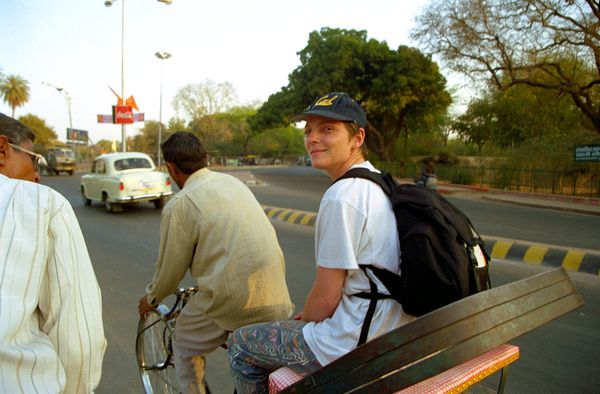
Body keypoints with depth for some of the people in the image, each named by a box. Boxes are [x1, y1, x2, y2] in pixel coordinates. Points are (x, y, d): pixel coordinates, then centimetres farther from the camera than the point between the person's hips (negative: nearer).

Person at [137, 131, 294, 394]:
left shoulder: (179, 205, -7)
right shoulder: (232, 181, 13)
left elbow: (170, 269, 2)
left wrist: (151, 298, 24)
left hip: (233, 300, -6)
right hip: (277, 297, 7)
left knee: (184, 347, 22)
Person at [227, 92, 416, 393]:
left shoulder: (340, 197, -25)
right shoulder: (380, 183, 6)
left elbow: (326, 298, -20)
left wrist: (304, 323, 2)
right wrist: (308, 317, 15)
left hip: (353, 346, -9)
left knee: (239, 344, 9)